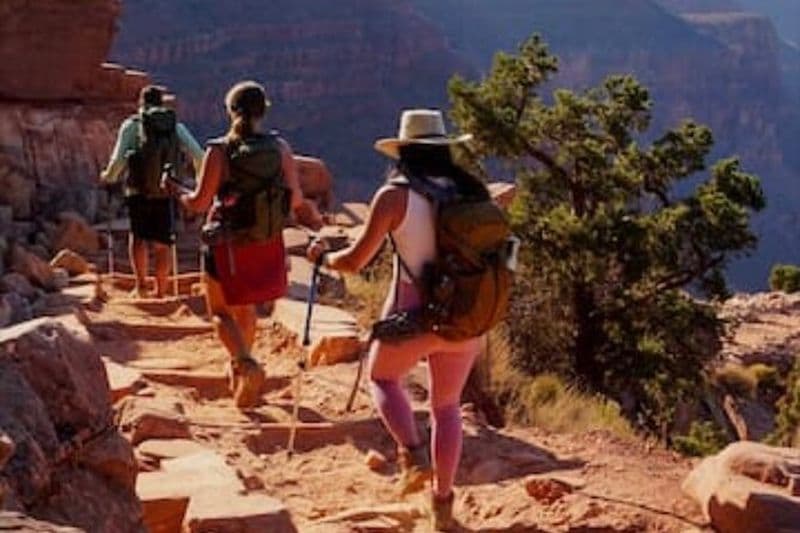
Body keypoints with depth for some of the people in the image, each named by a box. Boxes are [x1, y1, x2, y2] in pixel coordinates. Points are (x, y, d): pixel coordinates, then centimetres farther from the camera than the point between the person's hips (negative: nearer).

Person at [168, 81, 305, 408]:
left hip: (228, 244, -4)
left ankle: (246, 364, -12)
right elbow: (296, 199, -3)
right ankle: (239, 367, 38)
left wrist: (177, 193, 5)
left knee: (221, 311, 11)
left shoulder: (219, 151, -13)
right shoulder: (280, 148, -5)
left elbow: (200, 202, -15)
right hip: (268, 246, 4)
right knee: (245, 308, 24)